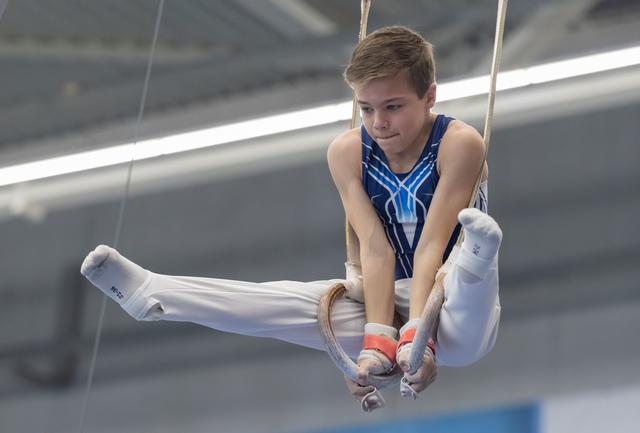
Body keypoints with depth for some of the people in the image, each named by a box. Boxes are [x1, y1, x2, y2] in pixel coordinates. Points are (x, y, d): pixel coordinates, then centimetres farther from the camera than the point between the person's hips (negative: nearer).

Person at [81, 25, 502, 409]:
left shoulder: (459, 144, -16)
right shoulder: (348, 152, -4)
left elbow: (430, 247, -23)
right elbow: (375, 249, -14)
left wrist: (417, 337, -34)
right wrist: (378, 340, -27)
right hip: (389, 297, 5)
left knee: (463, 346, -43)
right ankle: (148, 293, -24)